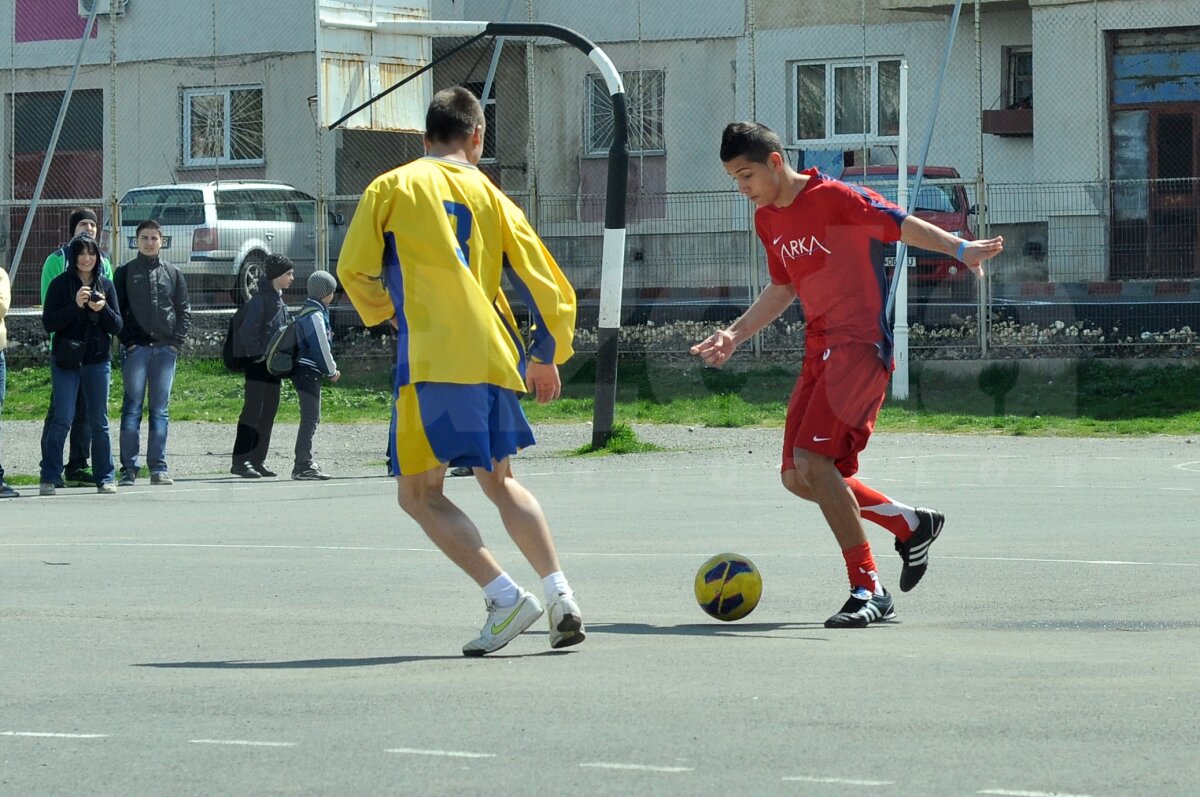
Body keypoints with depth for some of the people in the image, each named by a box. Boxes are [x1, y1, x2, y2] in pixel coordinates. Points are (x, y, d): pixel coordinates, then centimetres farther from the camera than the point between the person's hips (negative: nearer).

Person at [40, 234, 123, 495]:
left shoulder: (105, 285, 8)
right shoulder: (60, 284, 0)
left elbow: (117, 326, 6)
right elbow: (48, 323, -7)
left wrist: (103, 309, -13)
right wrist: (75, 305, -18)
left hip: (98, 360, 3)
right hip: (66, 361, -3)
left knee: (99, 422, 6)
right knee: (62, 420, -8)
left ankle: (105, 478, 12)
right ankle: (48, 478, -2)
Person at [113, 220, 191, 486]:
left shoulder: (173, 273, 12)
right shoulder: (125, 273, 6)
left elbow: (184, 311, 12)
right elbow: (116, 311, 3)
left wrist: (177, 341, -1)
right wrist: (127, 341, -8)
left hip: (166, 349, 2)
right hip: (136, 349, -2)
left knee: (160, 410, 3)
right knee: (132, 408, -4)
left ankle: (158, 467, 5)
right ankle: (129, 468, -3)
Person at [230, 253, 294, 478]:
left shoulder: (279, 301, 16)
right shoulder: (260, 299, -12)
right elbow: (248, 332, -18)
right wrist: (258, 355, -17)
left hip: (273, 364, 9)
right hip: (257, 362, -9)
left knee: (269, 412, 9)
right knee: (253, 410, -9)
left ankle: (258, 460, 14)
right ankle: (240, 461, -7)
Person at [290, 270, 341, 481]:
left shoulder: (310, 311, 17)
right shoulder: (315, 315, -15)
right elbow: (320, 346, -16)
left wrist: (330, 368, 14)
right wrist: (332, 370, -4)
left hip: (305, 370, 10)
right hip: (309, 372, -10)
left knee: (311, 418, 14)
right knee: (310, 418, -9)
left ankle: (303, 463, 18)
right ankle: (303, 466, -10)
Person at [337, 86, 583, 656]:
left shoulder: (391, 188, 5)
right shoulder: (491, 197, 14)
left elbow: (355, 271, 4)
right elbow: (545, 284, 13)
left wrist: (387, 313, 26)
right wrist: (546, 357, 28)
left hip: (432, 359, -5)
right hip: (494, 357, 5)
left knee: (419, 493, 2)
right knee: (499, 482, 21)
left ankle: (505, 597, -13)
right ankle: (560, 595, 7)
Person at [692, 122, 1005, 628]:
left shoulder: (832, 198, -11)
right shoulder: (767, 219, 14)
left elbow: (903, 225, -13)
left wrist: (959, 248, -29)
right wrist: (735, 334, 19)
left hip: (860, 344, -9)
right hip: (819, 352, 9)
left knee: (812, 459, -23)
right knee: (797, 477, 4)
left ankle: (869, 590, -17)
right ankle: (910, 524, 22)